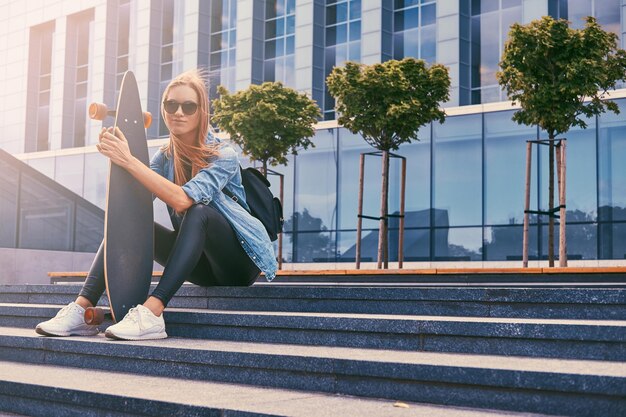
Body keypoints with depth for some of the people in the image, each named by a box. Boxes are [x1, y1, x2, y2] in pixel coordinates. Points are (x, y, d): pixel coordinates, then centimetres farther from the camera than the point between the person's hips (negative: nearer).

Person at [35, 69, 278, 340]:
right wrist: (116, 157, -27)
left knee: (198, 212, -33)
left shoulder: (223, 156, -14)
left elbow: (182, 200, -32)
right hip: (200, 263, 5)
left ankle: (152, 313, -42)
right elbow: (135, 201, -13)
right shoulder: (165, 157, 4)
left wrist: (129, 160, -34)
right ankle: (82, 309, -23)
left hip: (239, 262, -5)